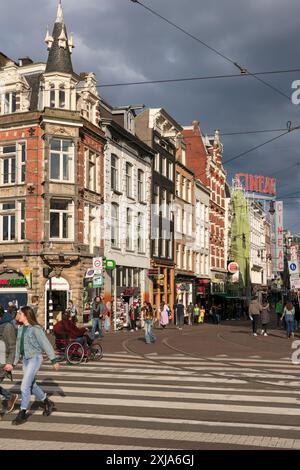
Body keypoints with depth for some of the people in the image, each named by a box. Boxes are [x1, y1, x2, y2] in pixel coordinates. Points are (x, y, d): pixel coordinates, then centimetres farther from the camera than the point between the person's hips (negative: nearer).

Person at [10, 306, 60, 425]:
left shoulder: (35, 328, -13)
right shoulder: (20, 329, 8)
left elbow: (46, 344, -14)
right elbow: (18, 347, 15)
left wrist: (54, 360, -16)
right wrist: (14, 363, 16)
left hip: (35, 358, -8)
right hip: (25, 359, 8)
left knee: (25, 386, -11)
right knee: (32, 385, 16)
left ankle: (22, 414, -1)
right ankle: (48, 404, 35)